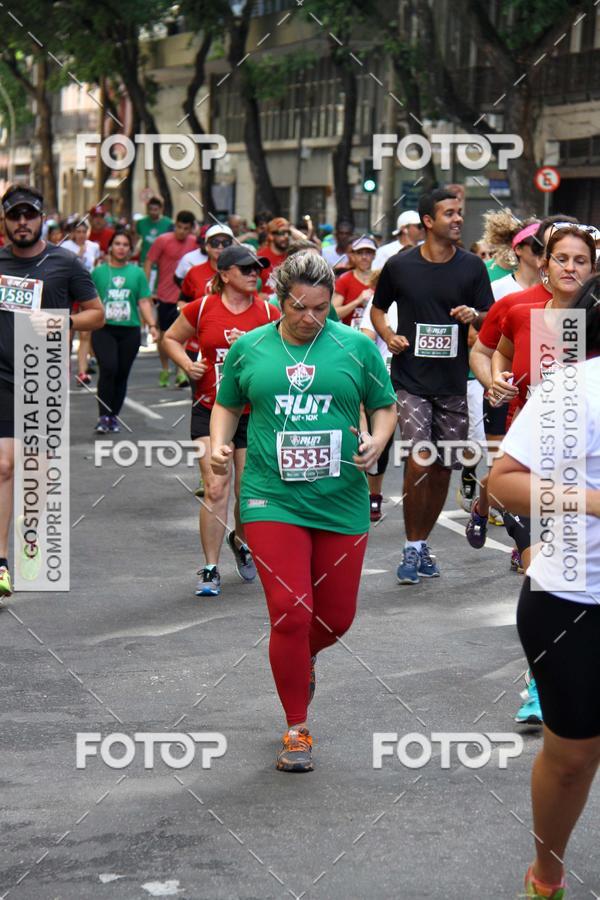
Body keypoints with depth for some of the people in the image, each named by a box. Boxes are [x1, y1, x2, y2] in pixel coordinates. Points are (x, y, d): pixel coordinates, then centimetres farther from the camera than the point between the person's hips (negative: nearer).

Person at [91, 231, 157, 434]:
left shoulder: (137, 273, 11)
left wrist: (152, 325, -4)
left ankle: (114, 416, 17)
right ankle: (103, 416, -13)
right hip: (104, 328, -2)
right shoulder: (98, 272, 8)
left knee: (122, 374, 4)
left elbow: (144, 302, 8)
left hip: (130, 330, 2)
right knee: (108, 369, -18)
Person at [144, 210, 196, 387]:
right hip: (165, 295, -1)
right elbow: (148, 263, -4)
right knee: (164, 333, 8)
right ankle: (164, 370, 24)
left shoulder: (194, 242, 3)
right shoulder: (163, 241, -6)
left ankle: (181, 372, -2)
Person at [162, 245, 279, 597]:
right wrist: (187, 364, -3)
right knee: (216, 489, -10)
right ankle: (211, 570, -2)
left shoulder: (268, 312, 1)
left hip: (254, 413, 1)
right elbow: (172, 338, 14)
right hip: (210, 411, -1)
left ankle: (241, 541, 39)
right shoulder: (202, 308, -1)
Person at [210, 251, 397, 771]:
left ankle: (303, 656, 47)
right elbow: (228, 405, 18)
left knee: (337, 617, 9)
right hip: (272, 502, -1)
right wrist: (219, 442, -1)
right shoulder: (249, 349, 4)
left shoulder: (357, 347, 3)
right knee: (290, 611, -11)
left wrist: (377, 441, -9)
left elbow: (385, 406, 11)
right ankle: (297, 731, 6)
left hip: (342, 504, 1)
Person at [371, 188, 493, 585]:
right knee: (419, 460, -16)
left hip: (453, 383, 3)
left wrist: (474, 316, -18)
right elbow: (378, 308, 13)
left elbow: (491, 319, 5)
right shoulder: (400, 265, -2)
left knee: (443, 468, 9)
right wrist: (389, 336, -6)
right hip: (411, 380, -3)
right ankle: (412, 548, -2)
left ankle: (423, 544, 27)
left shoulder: (472, 266, 1)